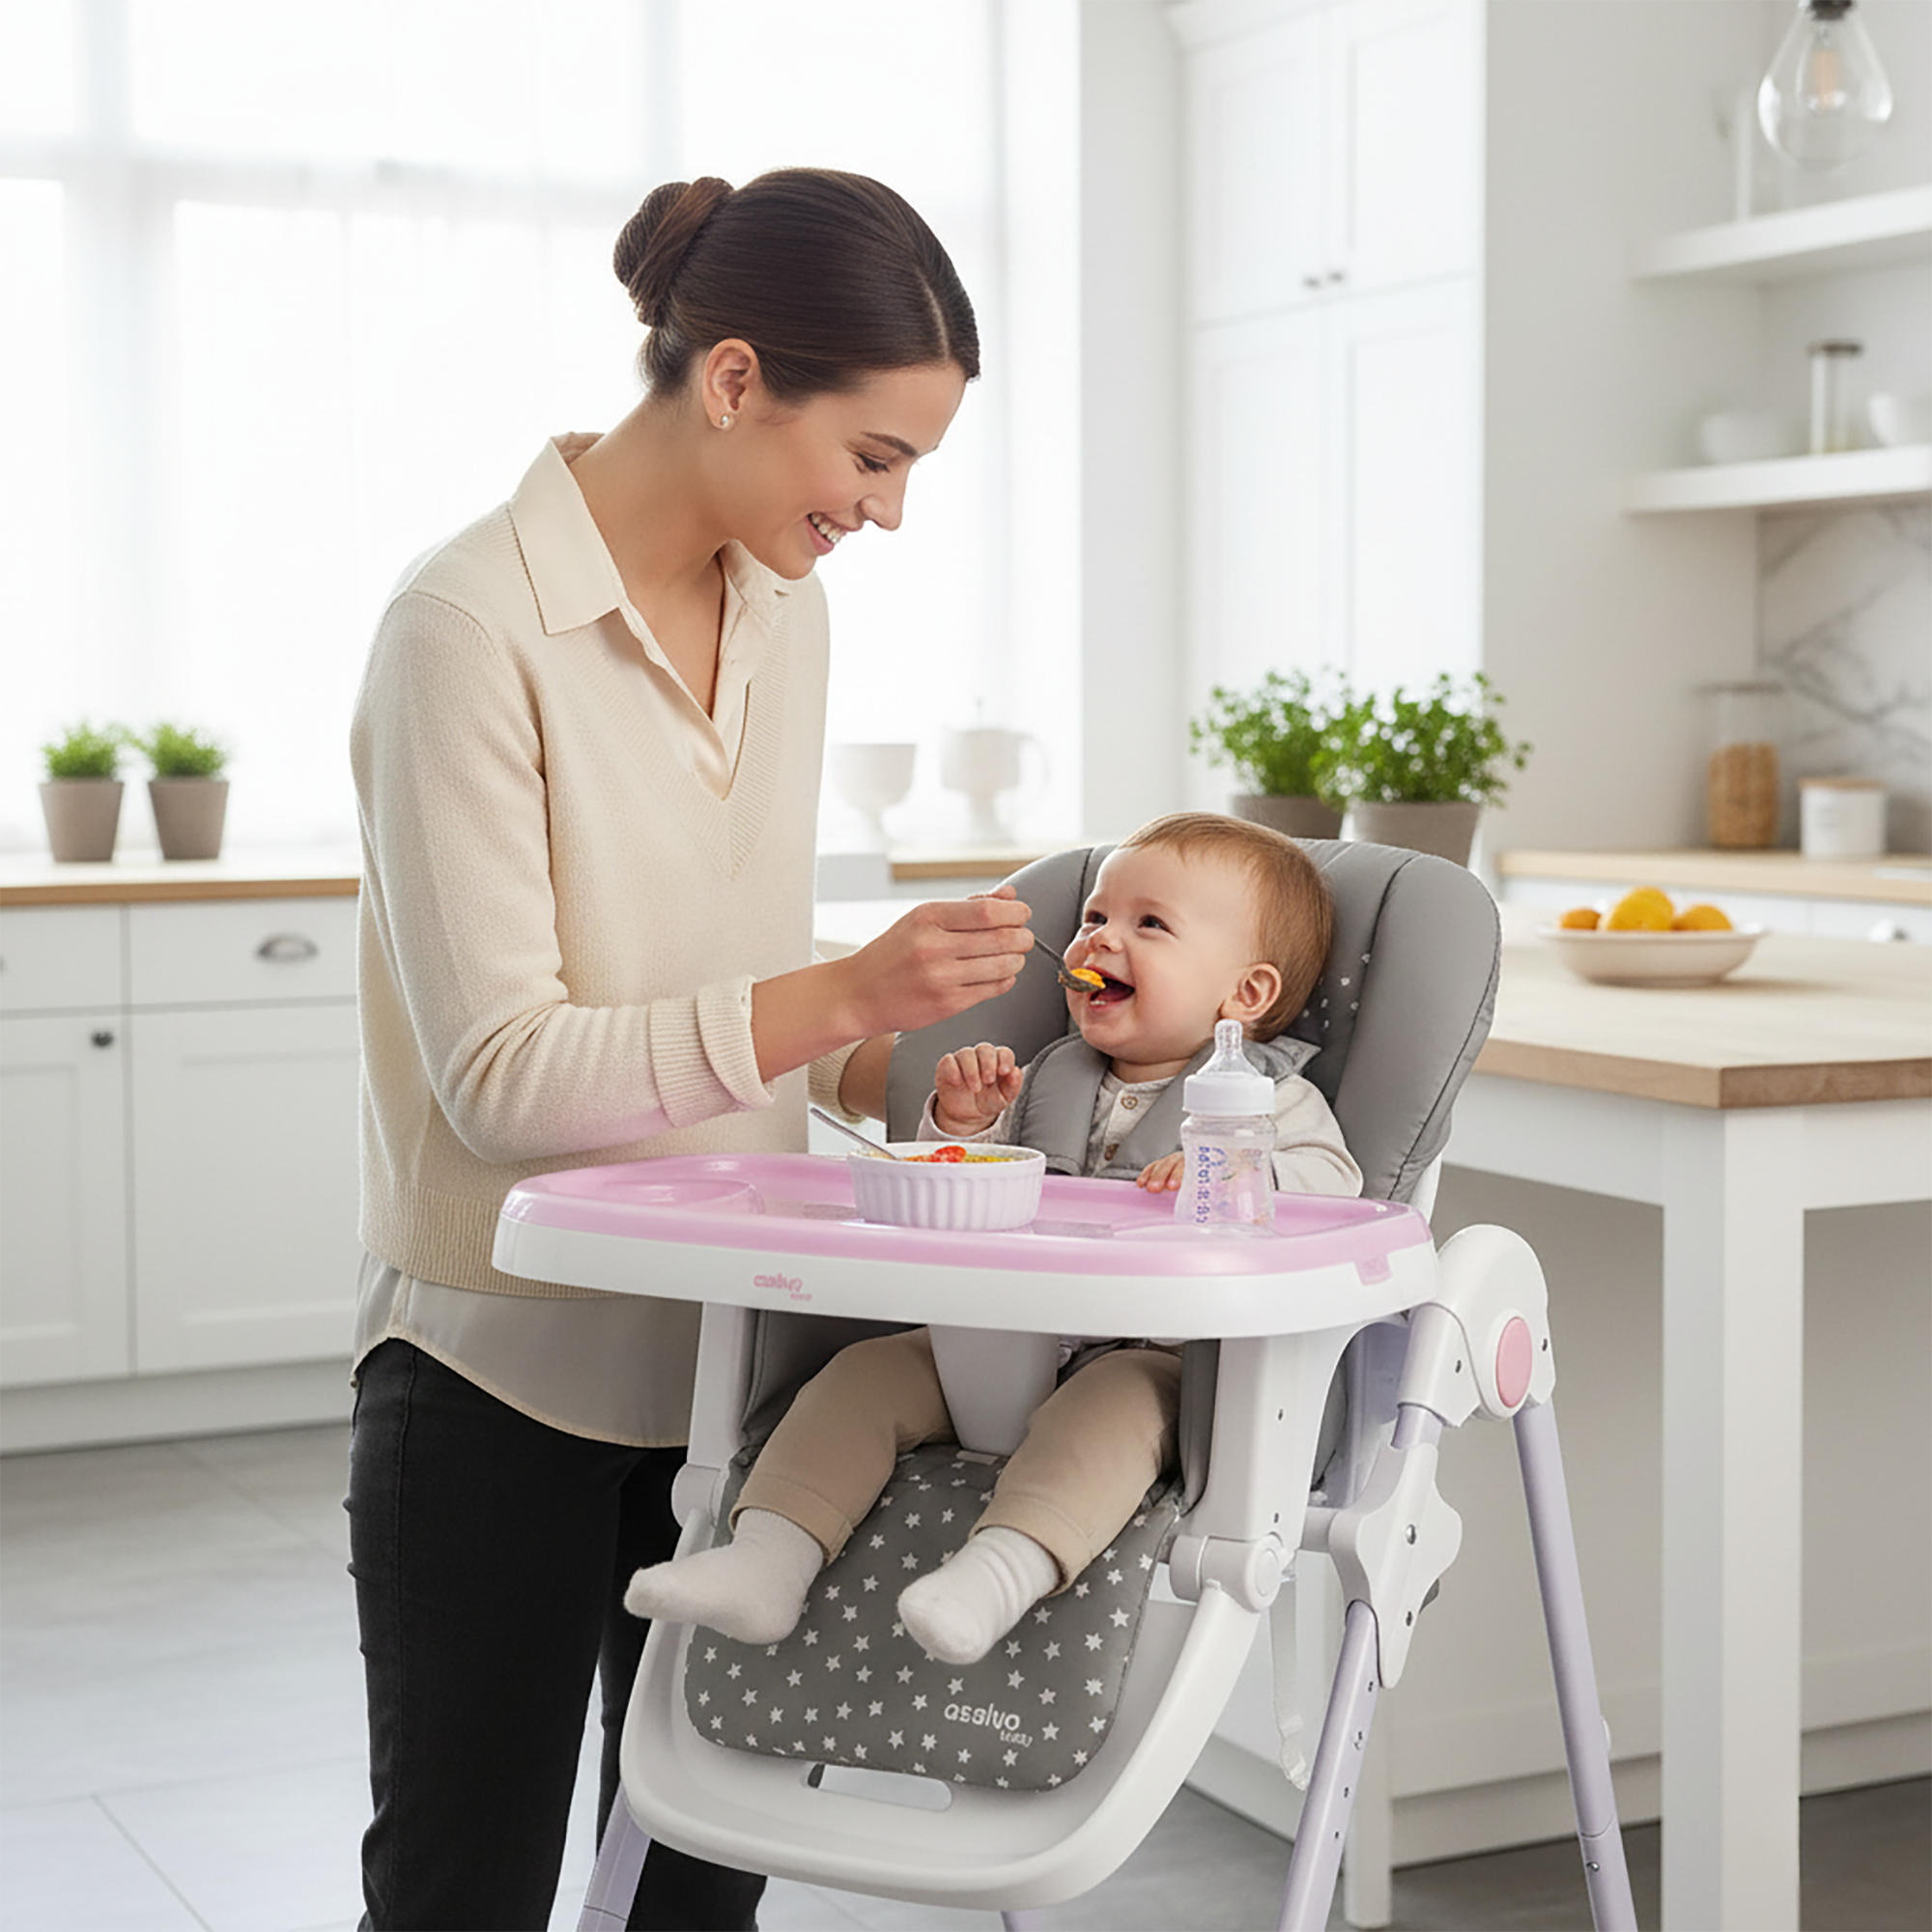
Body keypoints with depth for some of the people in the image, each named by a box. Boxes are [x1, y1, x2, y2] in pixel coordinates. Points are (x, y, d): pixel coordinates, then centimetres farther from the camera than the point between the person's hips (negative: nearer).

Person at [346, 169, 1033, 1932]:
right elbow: (500, 1072, -22)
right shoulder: (472, 629, -18)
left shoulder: (782, 607, 6)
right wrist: (843, 993, -28)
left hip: (727, 1345, 7)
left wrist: (873, 1069, -3)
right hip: (505, 1371, -6)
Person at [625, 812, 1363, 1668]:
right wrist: (962, 1125, 2)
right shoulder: (1045, 1080, 22)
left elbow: (1327, 1181, -11)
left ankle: (1004, 1568, -56)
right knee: (868, 1368, -12)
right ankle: (770, 1558, -22)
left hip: (1149, 1354, -5)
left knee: (1116, 1401, -37)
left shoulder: (1270, 1099, 6)